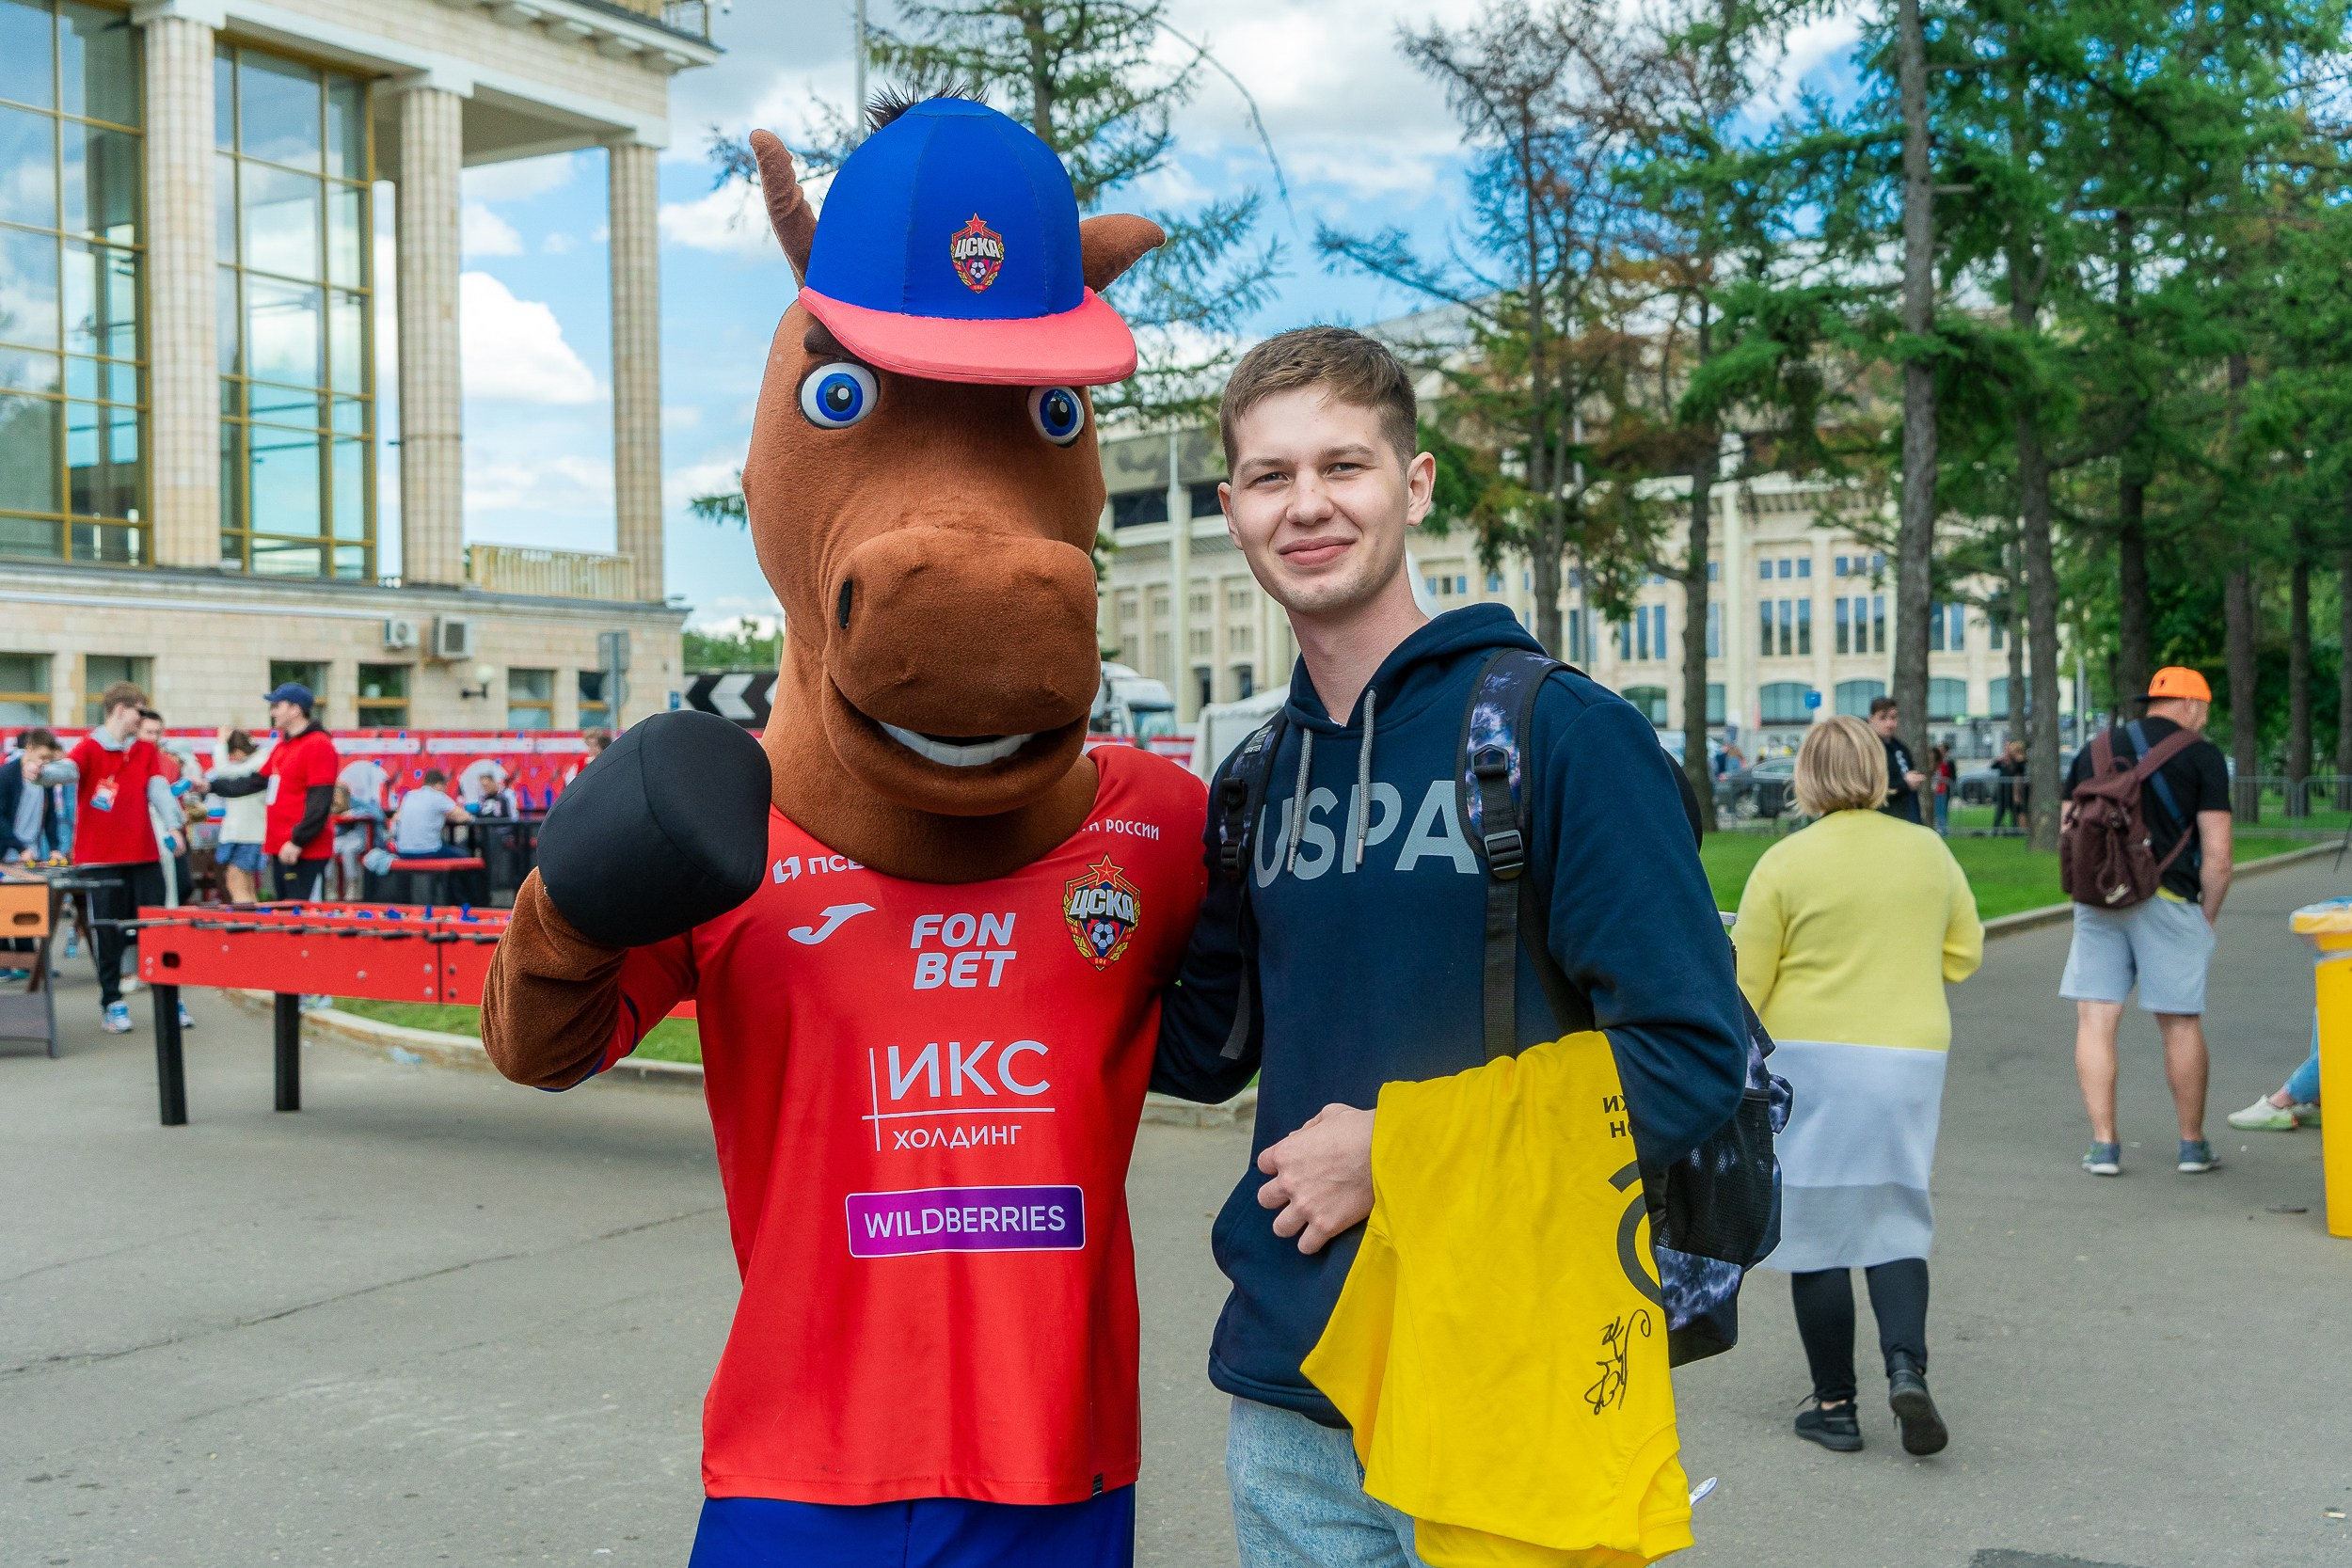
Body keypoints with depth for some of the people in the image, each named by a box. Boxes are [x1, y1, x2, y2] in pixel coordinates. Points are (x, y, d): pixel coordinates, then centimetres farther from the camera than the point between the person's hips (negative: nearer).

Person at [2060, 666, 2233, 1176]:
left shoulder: (2094, 749, 13)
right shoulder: (2202, 755, 0)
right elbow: (2216, 856, -5)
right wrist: (2208, 917, 7)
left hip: (2096, 901, 3)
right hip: (2168, 900, -3)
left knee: (2095, 1021, 4)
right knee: (2181, 1024, 8)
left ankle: (2104, 1146, 3)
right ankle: (2193, 1147, 18)